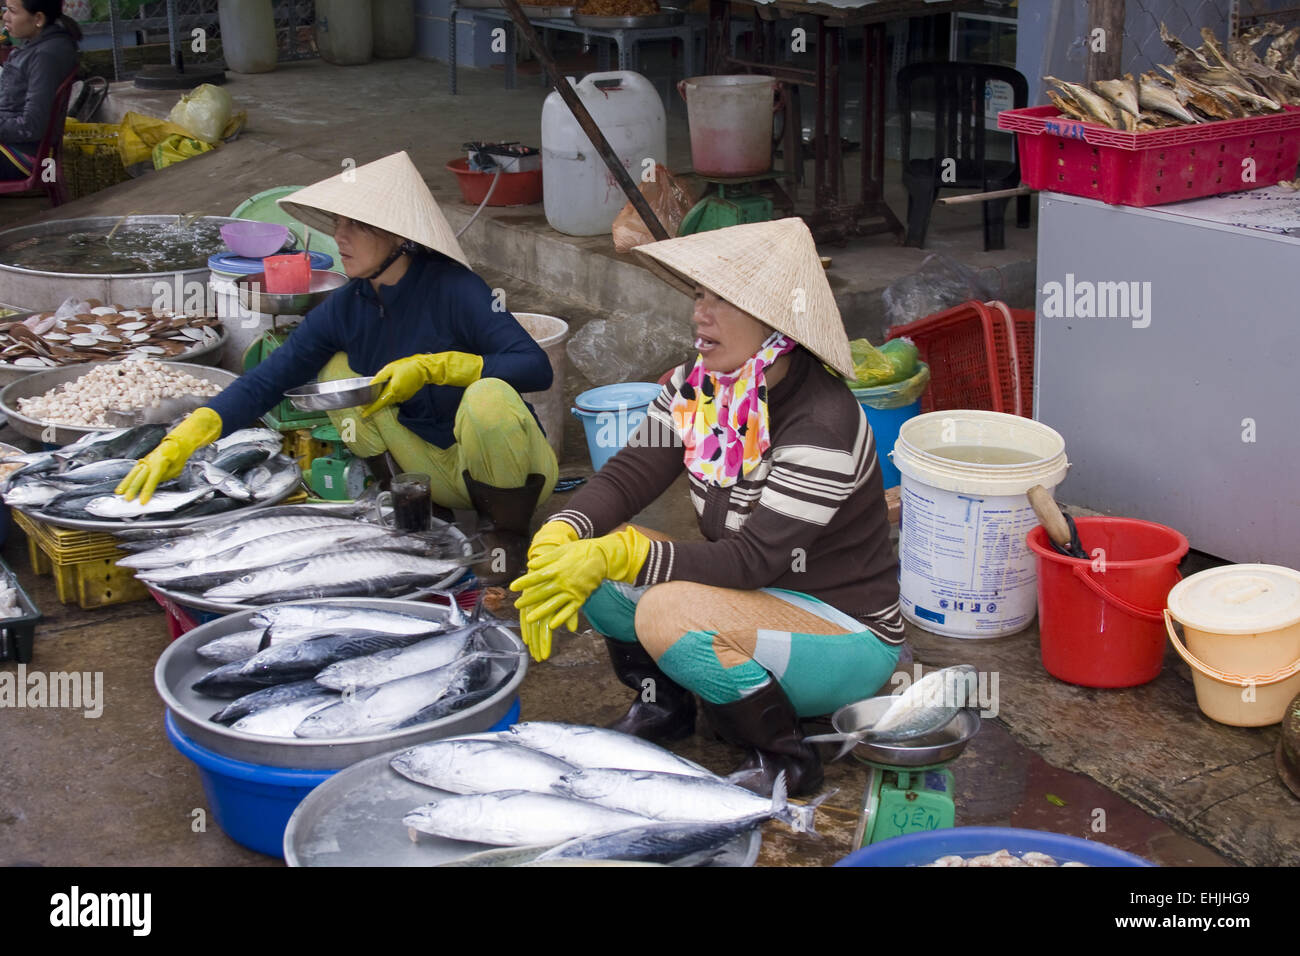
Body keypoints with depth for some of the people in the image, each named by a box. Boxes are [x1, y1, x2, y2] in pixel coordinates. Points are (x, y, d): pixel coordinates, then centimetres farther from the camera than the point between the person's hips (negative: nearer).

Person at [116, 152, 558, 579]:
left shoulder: (452, 288, -21)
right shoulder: (344, 309, -5)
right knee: (339, 371, -4)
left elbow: (537, 368, -28)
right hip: (440, 470, 5)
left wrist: (434, 366, -32)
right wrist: (177, 444, -17)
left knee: (486, 397, -36)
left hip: (512, 466, -5)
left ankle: (511, 535, -12)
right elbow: (263, 382, -6)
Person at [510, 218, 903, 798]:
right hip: (758, 603, 8)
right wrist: (558, 537, -25)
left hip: (849, 635, -7)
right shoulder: (699, 385, -2)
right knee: (589, 550, -8)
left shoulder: (823, 422, -27)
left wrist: (621, 555, -36)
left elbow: (753, 559, -30)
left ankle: (784, 761, -10)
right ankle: (662, 705, 12)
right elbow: (631, 472, -5)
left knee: (668, 612, -32)